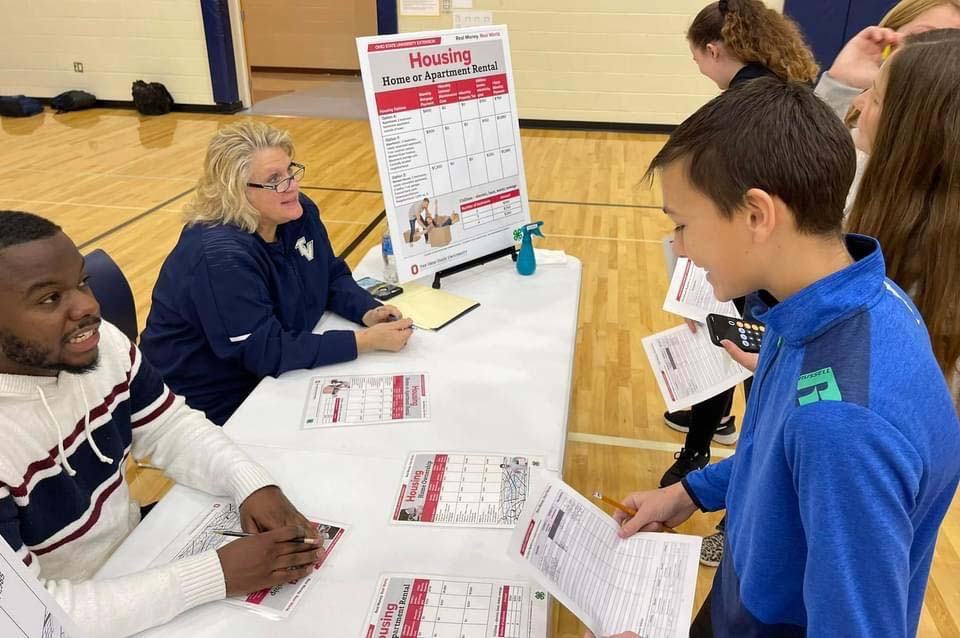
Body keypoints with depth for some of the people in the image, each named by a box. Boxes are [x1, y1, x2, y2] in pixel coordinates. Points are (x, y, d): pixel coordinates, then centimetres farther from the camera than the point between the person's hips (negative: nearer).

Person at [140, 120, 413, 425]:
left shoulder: (298, 212, -5)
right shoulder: (219, 255, -29)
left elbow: (333, 276, 5)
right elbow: (267, 352, -30)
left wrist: (369, 312, -16)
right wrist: (366, 341, -32)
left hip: (272, 376, 7)